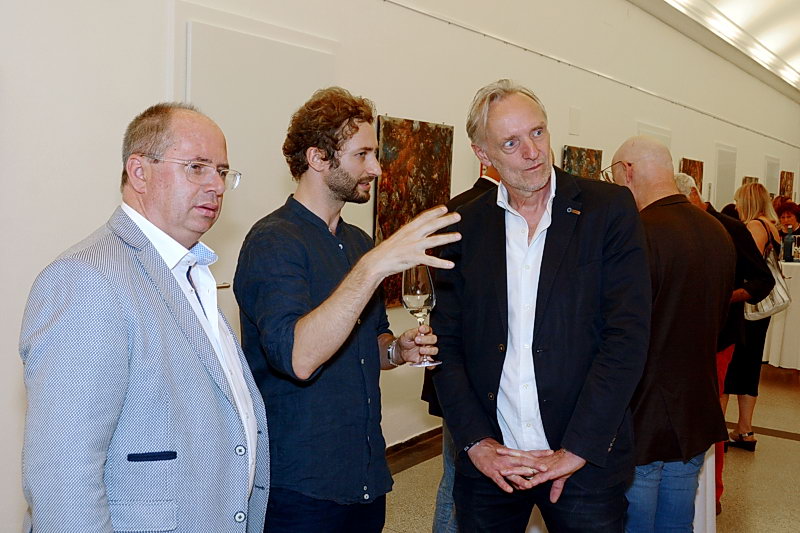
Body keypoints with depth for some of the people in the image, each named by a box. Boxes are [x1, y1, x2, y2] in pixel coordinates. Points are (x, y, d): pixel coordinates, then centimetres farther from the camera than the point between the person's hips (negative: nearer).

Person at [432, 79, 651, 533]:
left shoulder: (610, 209, -4)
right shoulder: (463, 225, 2)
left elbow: (627, 336, -10)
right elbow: (447, 342, 3)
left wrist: (577, 451, -14)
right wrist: (476, 442, -7)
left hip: (586, 459, -2)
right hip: (489, 462, 2)